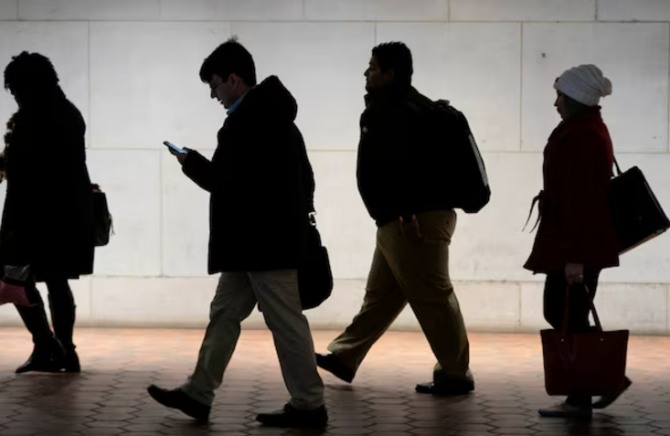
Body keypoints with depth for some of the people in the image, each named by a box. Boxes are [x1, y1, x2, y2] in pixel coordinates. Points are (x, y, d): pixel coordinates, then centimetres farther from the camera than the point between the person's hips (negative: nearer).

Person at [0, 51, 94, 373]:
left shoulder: (30, 118, -12)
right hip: (70, 212, 8)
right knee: (57, 281, 12)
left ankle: (46, 346, -7)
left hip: (37, 212, -8)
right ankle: (64, 350, 11)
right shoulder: (70, 114, 13)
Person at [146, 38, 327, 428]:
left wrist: (192, 162, -4)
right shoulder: (269, 115, 14)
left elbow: (228, 181, -20)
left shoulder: (250, 120, -17)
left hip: (263, 241, -11)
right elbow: (303, 177, 16)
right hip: (258, 239, 11)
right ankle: (199, 394, 18)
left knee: (285, 322, -4)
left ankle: (309, 406, 2)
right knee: (224, 314, 13)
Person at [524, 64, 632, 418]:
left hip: (575, 246, -10)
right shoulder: (588, 130, 15)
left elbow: (580, 199, -23)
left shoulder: (581, 137, -18)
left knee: (567, 318, -4)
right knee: (559, 313, 15)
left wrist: (575, 255, -24)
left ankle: (580, 399, 3)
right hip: (570, 243, 10)